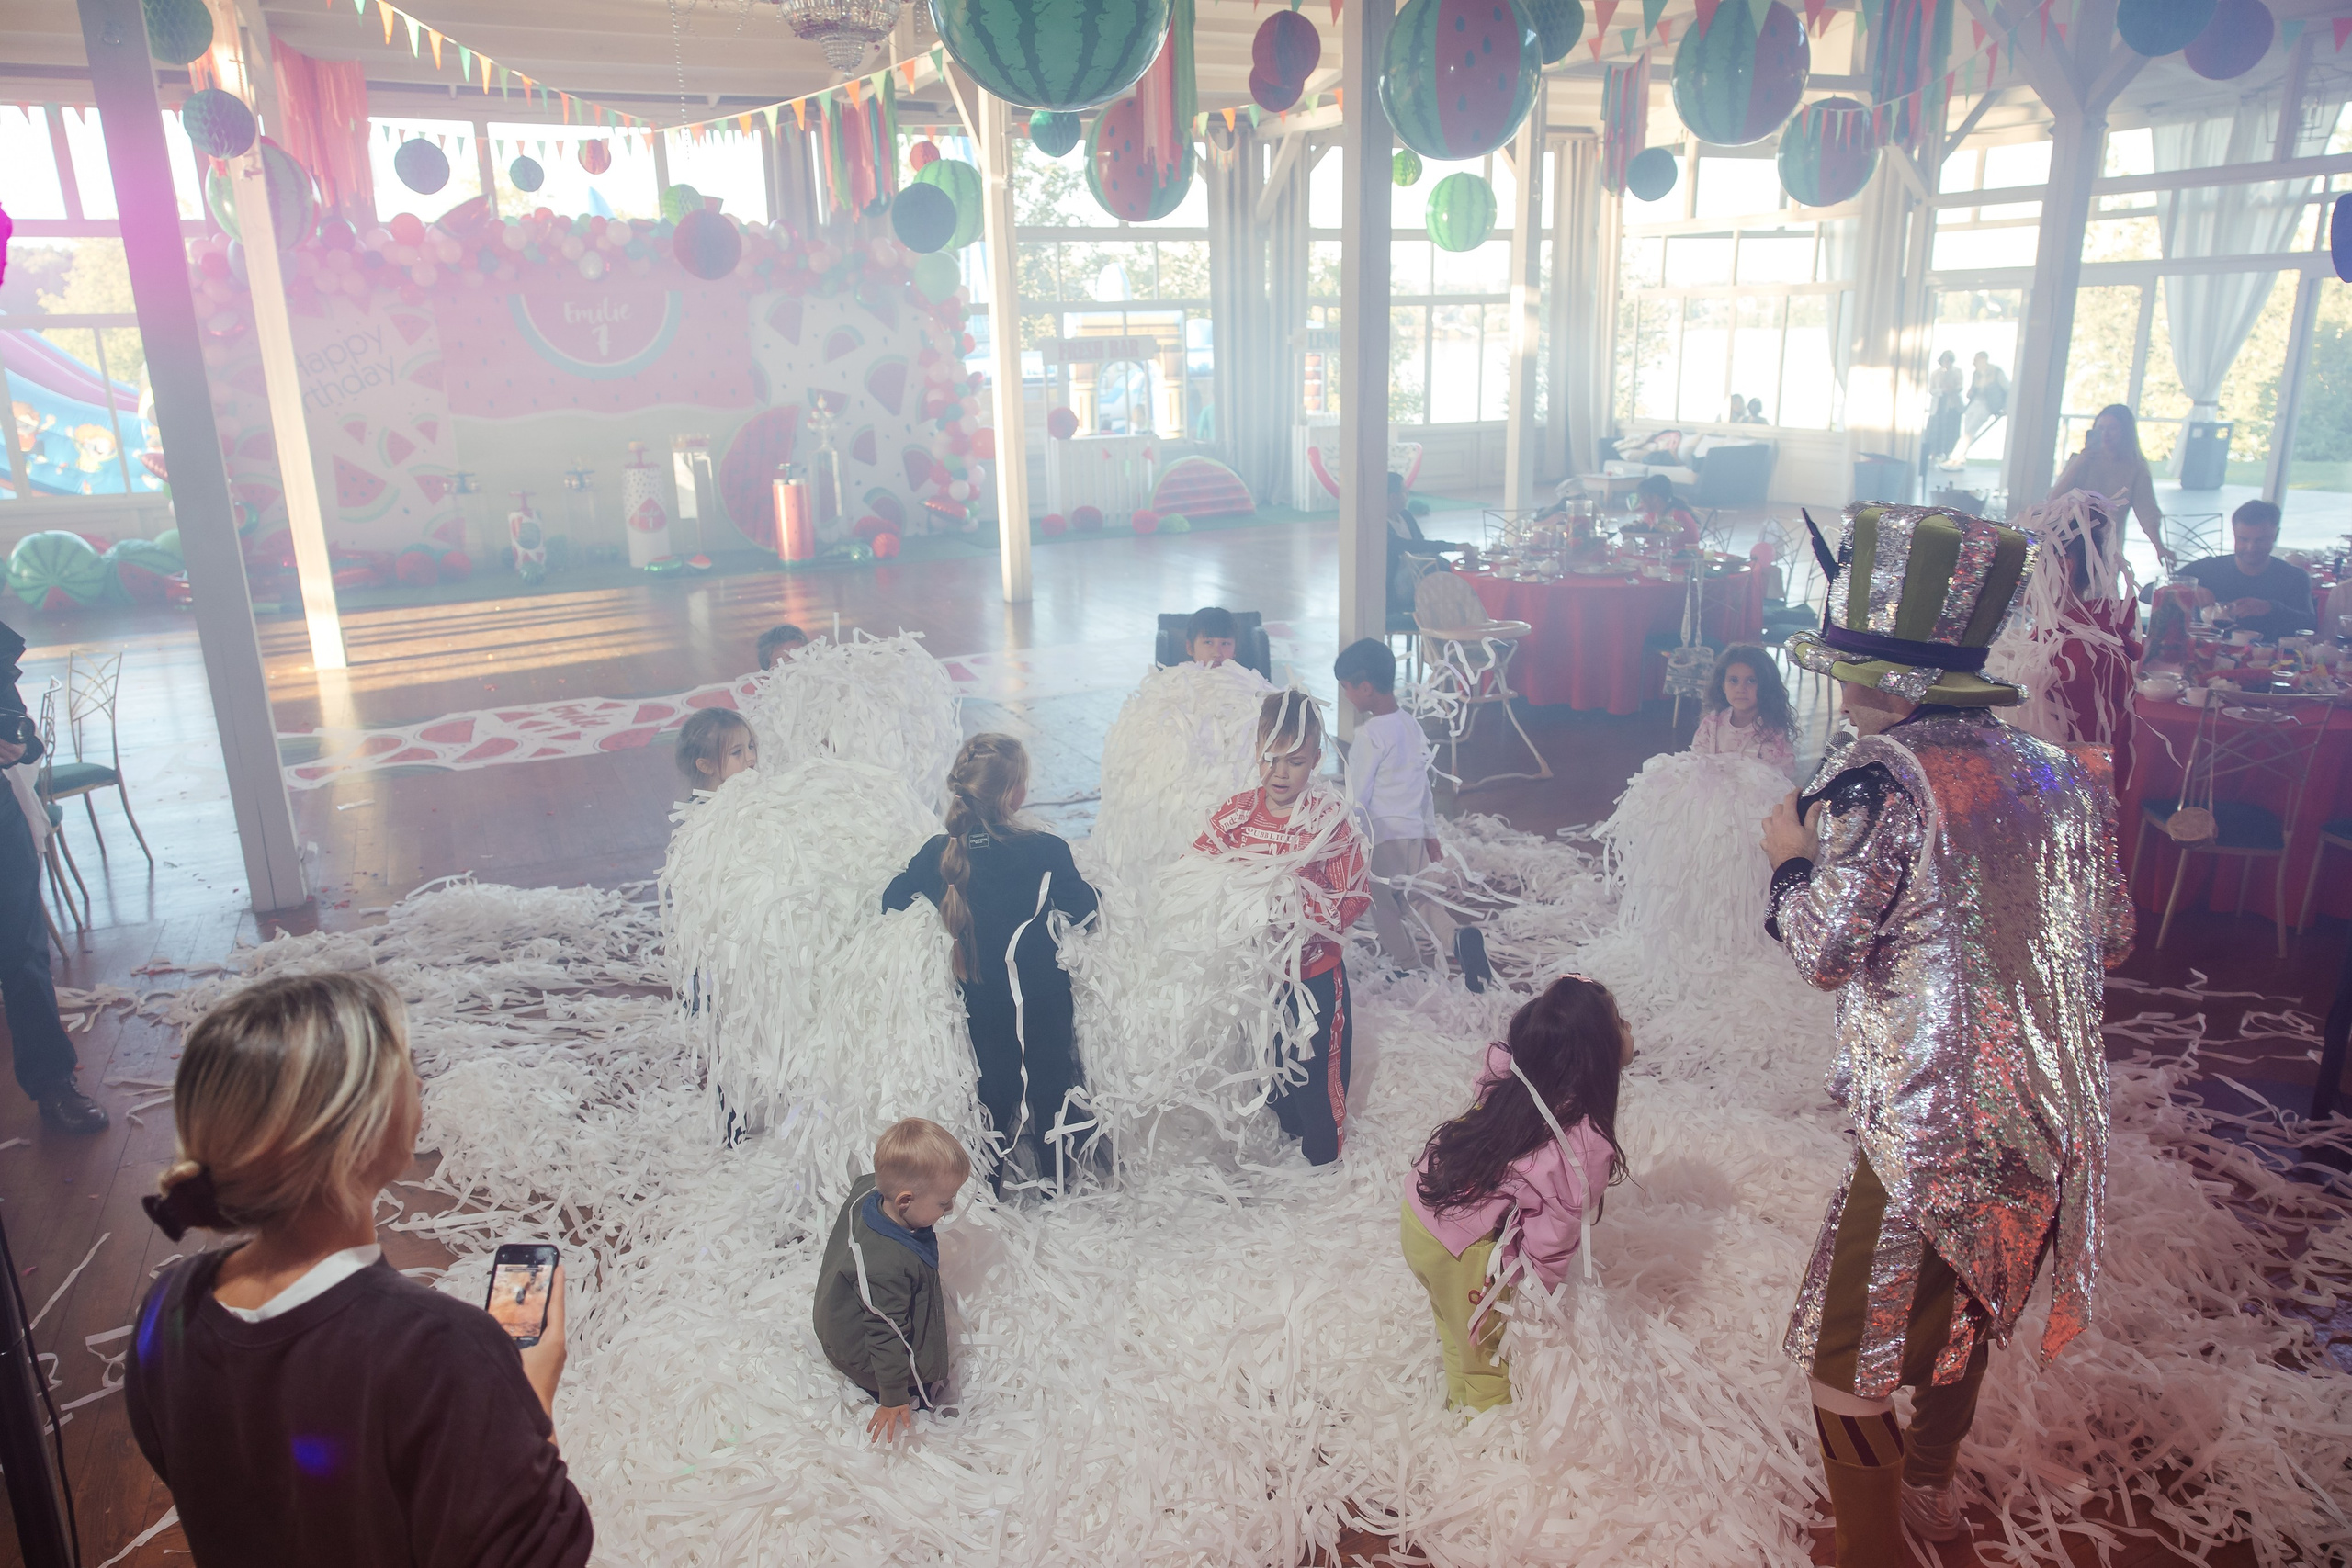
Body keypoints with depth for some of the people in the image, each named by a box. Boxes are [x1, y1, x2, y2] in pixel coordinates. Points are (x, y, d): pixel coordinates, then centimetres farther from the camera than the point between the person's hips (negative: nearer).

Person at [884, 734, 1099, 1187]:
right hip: (1042, 999, -3)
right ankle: (1059, 1187, 26)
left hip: (980, 1002, 3)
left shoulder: (936, 854, -8)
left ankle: (988, 1188, 29)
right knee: (1053, 1082, 15)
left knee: (993, 1086, 19)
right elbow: (1084, 911, -9)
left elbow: (890, 901, 5)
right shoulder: (1046, 851, -18)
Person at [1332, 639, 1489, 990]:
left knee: (1384, 908, 9)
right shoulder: (1412, 725, 7)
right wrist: (1430, 833, 23)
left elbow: (1358, 796, -14)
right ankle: (1457, 935, -3)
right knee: (1416, 895, 20)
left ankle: (1409, 969, 17)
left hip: (1380, 836, -8)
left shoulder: (1369, 734, -17)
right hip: (1415, 831, 8)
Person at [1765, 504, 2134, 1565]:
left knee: (1847, 1362, 6)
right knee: (1965, 1310, 29)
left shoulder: (1886, 779, -19)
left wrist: (1792, 859, -3)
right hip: (2051, 1116, 9)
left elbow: (1827, 949, -20)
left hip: (1930, 1132, -8)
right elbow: (2110, 941, 13)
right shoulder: (2051, 775, 3)